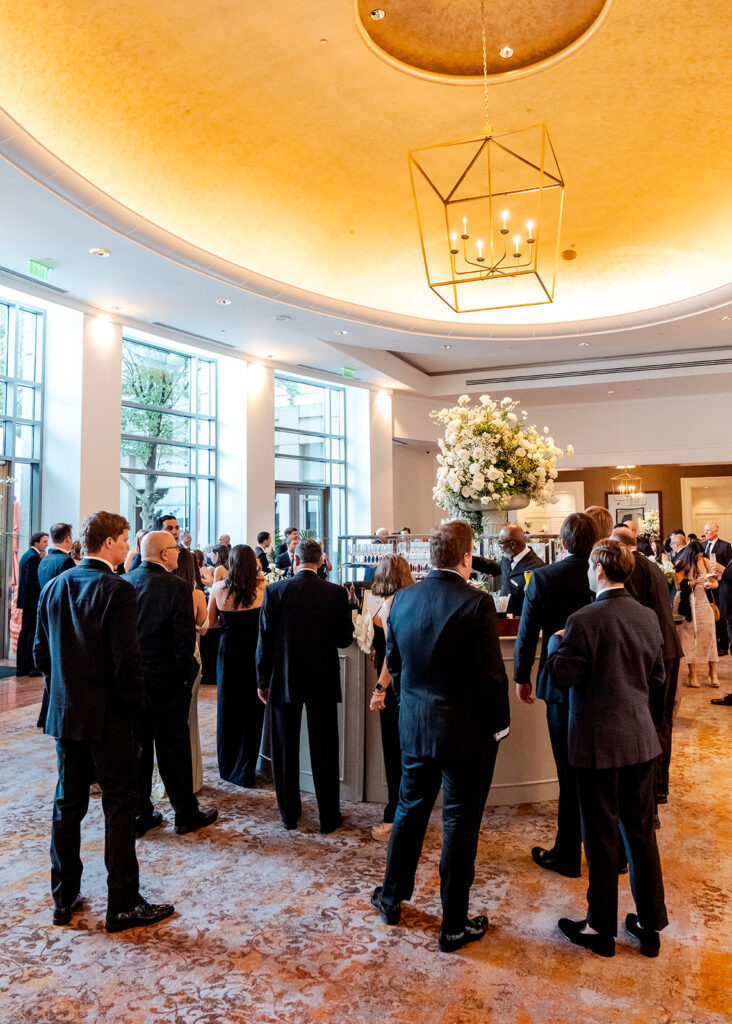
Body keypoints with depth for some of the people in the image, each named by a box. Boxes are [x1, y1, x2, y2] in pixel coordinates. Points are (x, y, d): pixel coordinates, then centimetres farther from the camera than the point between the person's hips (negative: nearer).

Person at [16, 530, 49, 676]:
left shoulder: (25, 555, 16)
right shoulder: (33, 557, -15)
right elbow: (32, 581, -21)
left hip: (26, 599, 10)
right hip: (33, 599, -10)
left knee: (25, 631, 12)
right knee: (34, 632, -6)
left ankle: (21, 667, 17)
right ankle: (32, 667, -3)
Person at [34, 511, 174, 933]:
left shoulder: (55, 586, 4)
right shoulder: (118, 590, -18)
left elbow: (42, 650, 10)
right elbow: (127, 659, -20)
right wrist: (135, 704, -6)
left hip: (65, 713, 7)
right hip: (108, 716, -7)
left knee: (68, 804, 17)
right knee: (120, 806, 5)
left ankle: (65, 898, 29)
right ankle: (124, 905, 14)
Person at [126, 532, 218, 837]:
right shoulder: (176, 586, -18)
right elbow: (185, 638, -18)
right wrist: (185, 672, -3)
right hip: (165, 680, -5)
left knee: (137, 745, 14)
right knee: (173, 746, 8)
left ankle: (139, 814, 25)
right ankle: (186, 814, 21)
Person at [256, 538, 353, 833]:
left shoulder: (274, 591, -10)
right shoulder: (336, 593, -10)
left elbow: (264, 640, -7)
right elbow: (345, 639, -4)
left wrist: (262, 681, 3)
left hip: (284, 680, 0)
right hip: (323, 681, 0)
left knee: (285, 750, 15)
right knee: (324, 752, 11)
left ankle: (289, 814, 26)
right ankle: (329, 817, 20)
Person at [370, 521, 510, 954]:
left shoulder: (402, 599, -3)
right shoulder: (476, 603, -20)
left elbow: (393, 662, 7)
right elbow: (492, 674, -17)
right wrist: (499, 724, -3)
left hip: (414, 727, 5)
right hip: (467, 732, -5)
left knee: (410, 811, 22)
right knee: (460, 825, 9)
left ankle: (392, 898, 39)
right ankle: (455, 926, 24)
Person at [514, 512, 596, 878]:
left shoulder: (543, 578, -12)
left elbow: (527, 633, -6)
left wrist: (522, 677, 8)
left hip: (563, 685, -3)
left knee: (571, 773, 7)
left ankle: (567, 855, 20)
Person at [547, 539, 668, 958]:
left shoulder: (583, 621, -19)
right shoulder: (648, 617, -1)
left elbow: (564, 676, -15)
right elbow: (657, 676, 8)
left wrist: (557, 642, 0)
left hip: (599, 742, -5)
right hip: (640, 737, 6)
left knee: (602, 834, 8)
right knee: (642, 830, 17)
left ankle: (602, 928, 23)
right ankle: (651, 924, 30)